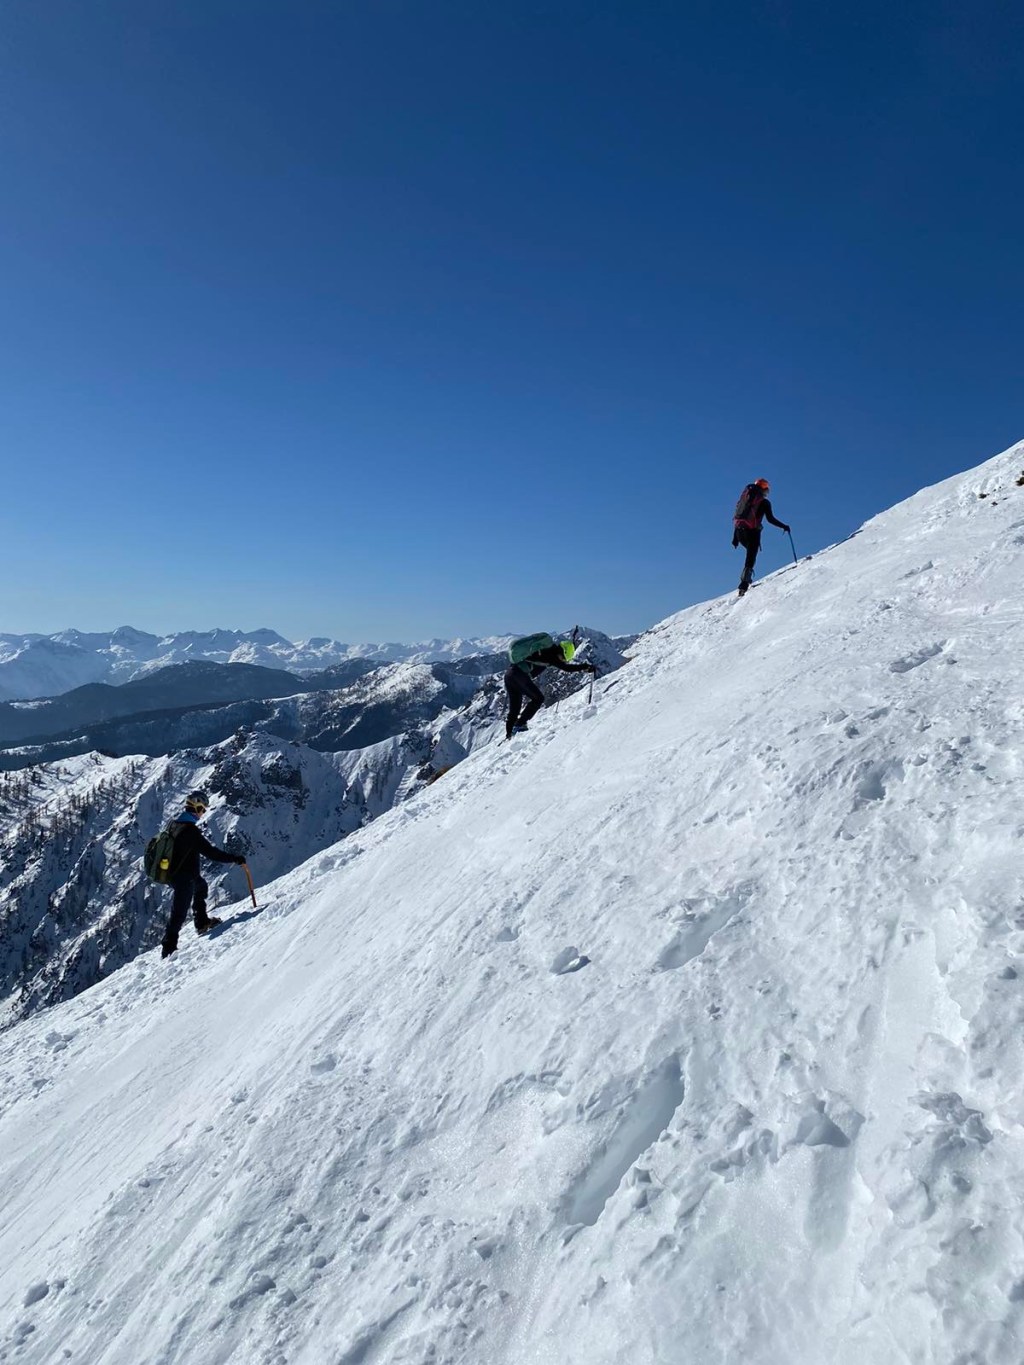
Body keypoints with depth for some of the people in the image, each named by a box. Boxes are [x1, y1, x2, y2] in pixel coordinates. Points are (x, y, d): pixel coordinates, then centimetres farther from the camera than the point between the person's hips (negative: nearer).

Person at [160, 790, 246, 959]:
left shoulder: (174, 825, 2)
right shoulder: (190, 830, -25)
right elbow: (210, 852, -26)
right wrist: (234, 858, -20)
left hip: (171, 873, 9)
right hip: (184, 879, -9)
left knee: (201, 886, 30)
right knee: (179, 914, 0)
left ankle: (202, 922, 34)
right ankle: (169, 948, 8)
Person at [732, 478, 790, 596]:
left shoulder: (745, 498, 18)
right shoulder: (764, 502, 1)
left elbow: (738, 517, 17)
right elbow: (770, 519, -7)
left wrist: (735, 537, 20)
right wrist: (784, 526, 6)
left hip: (739, 530, 6)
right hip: (752, 532, -6)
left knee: (751, 553, 26)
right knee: (750, 559, -3)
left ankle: (745, 578, 19)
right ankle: (744, 584, -14)